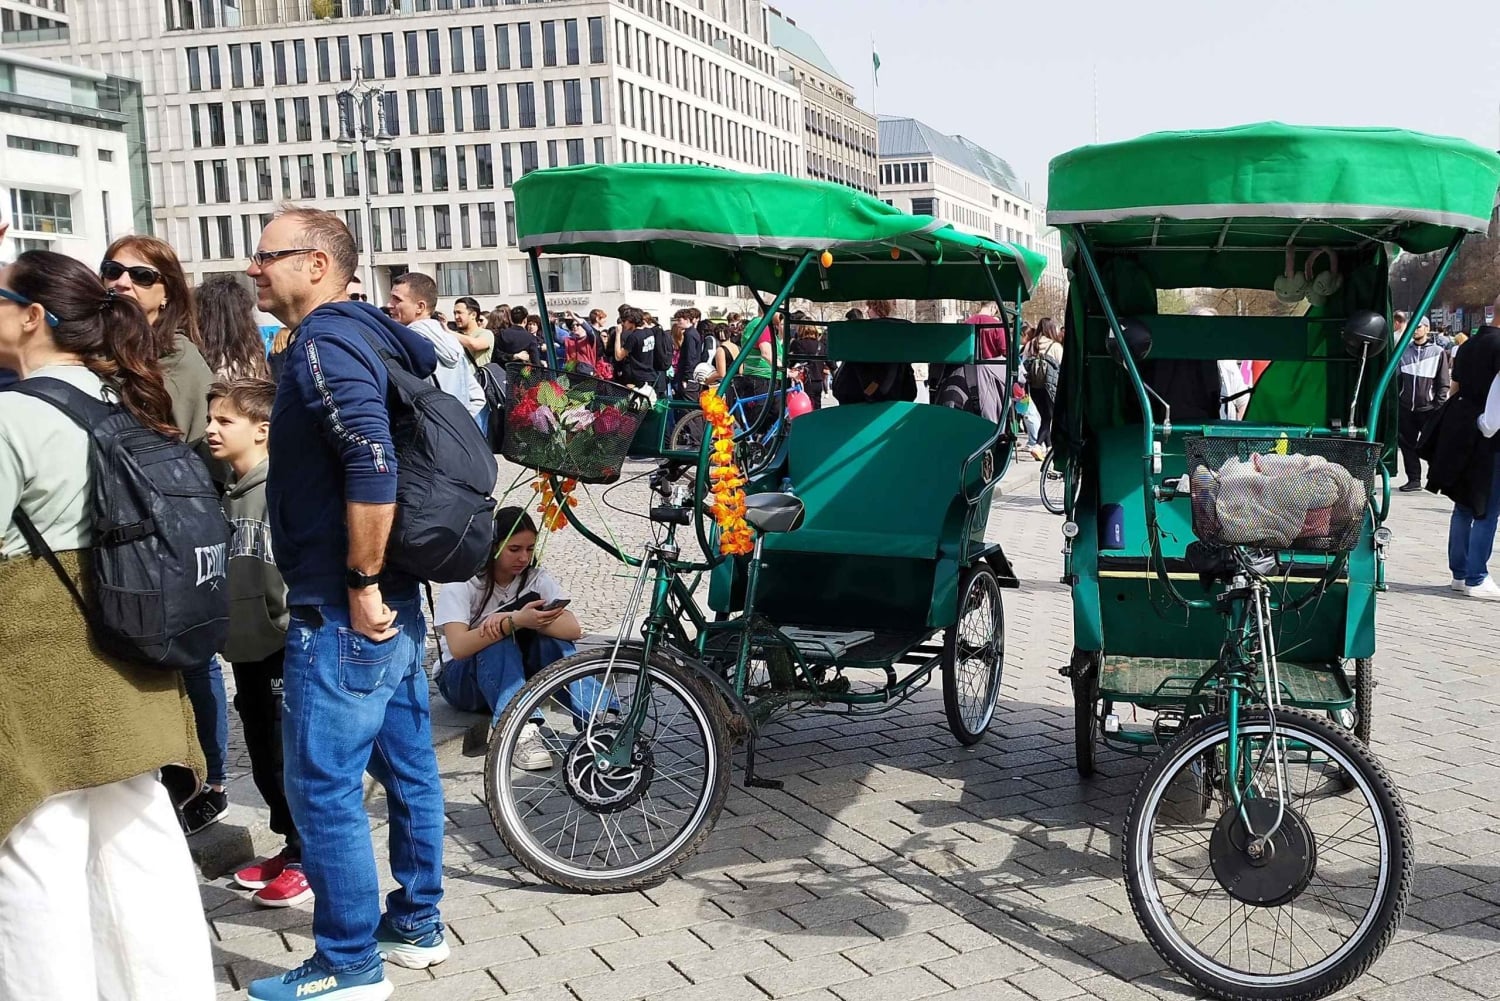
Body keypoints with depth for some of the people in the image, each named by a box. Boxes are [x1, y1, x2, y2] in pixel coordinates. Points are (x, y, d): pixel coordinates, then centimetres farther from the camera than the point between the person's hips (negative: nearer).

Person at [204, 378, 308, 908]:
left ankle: (309, 860, 11)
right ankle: (291, 846, 27)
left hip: (284, 645, -8)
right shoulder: (225, 494, 11)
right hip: (245, 645, 8)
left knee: (289, 752, -1)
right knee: (262, 753, 14)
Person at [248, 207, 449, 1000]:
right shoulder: (366, 334, 14)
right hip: (393, 604, 10)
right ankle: (417, 926, 30)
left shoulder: (324, 341, -15)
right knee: (407, 767, 16)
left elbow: (372, 463, -29)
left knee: (324, 788, 1)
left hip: (342, 613, -10)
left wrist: (361, 584, -22)